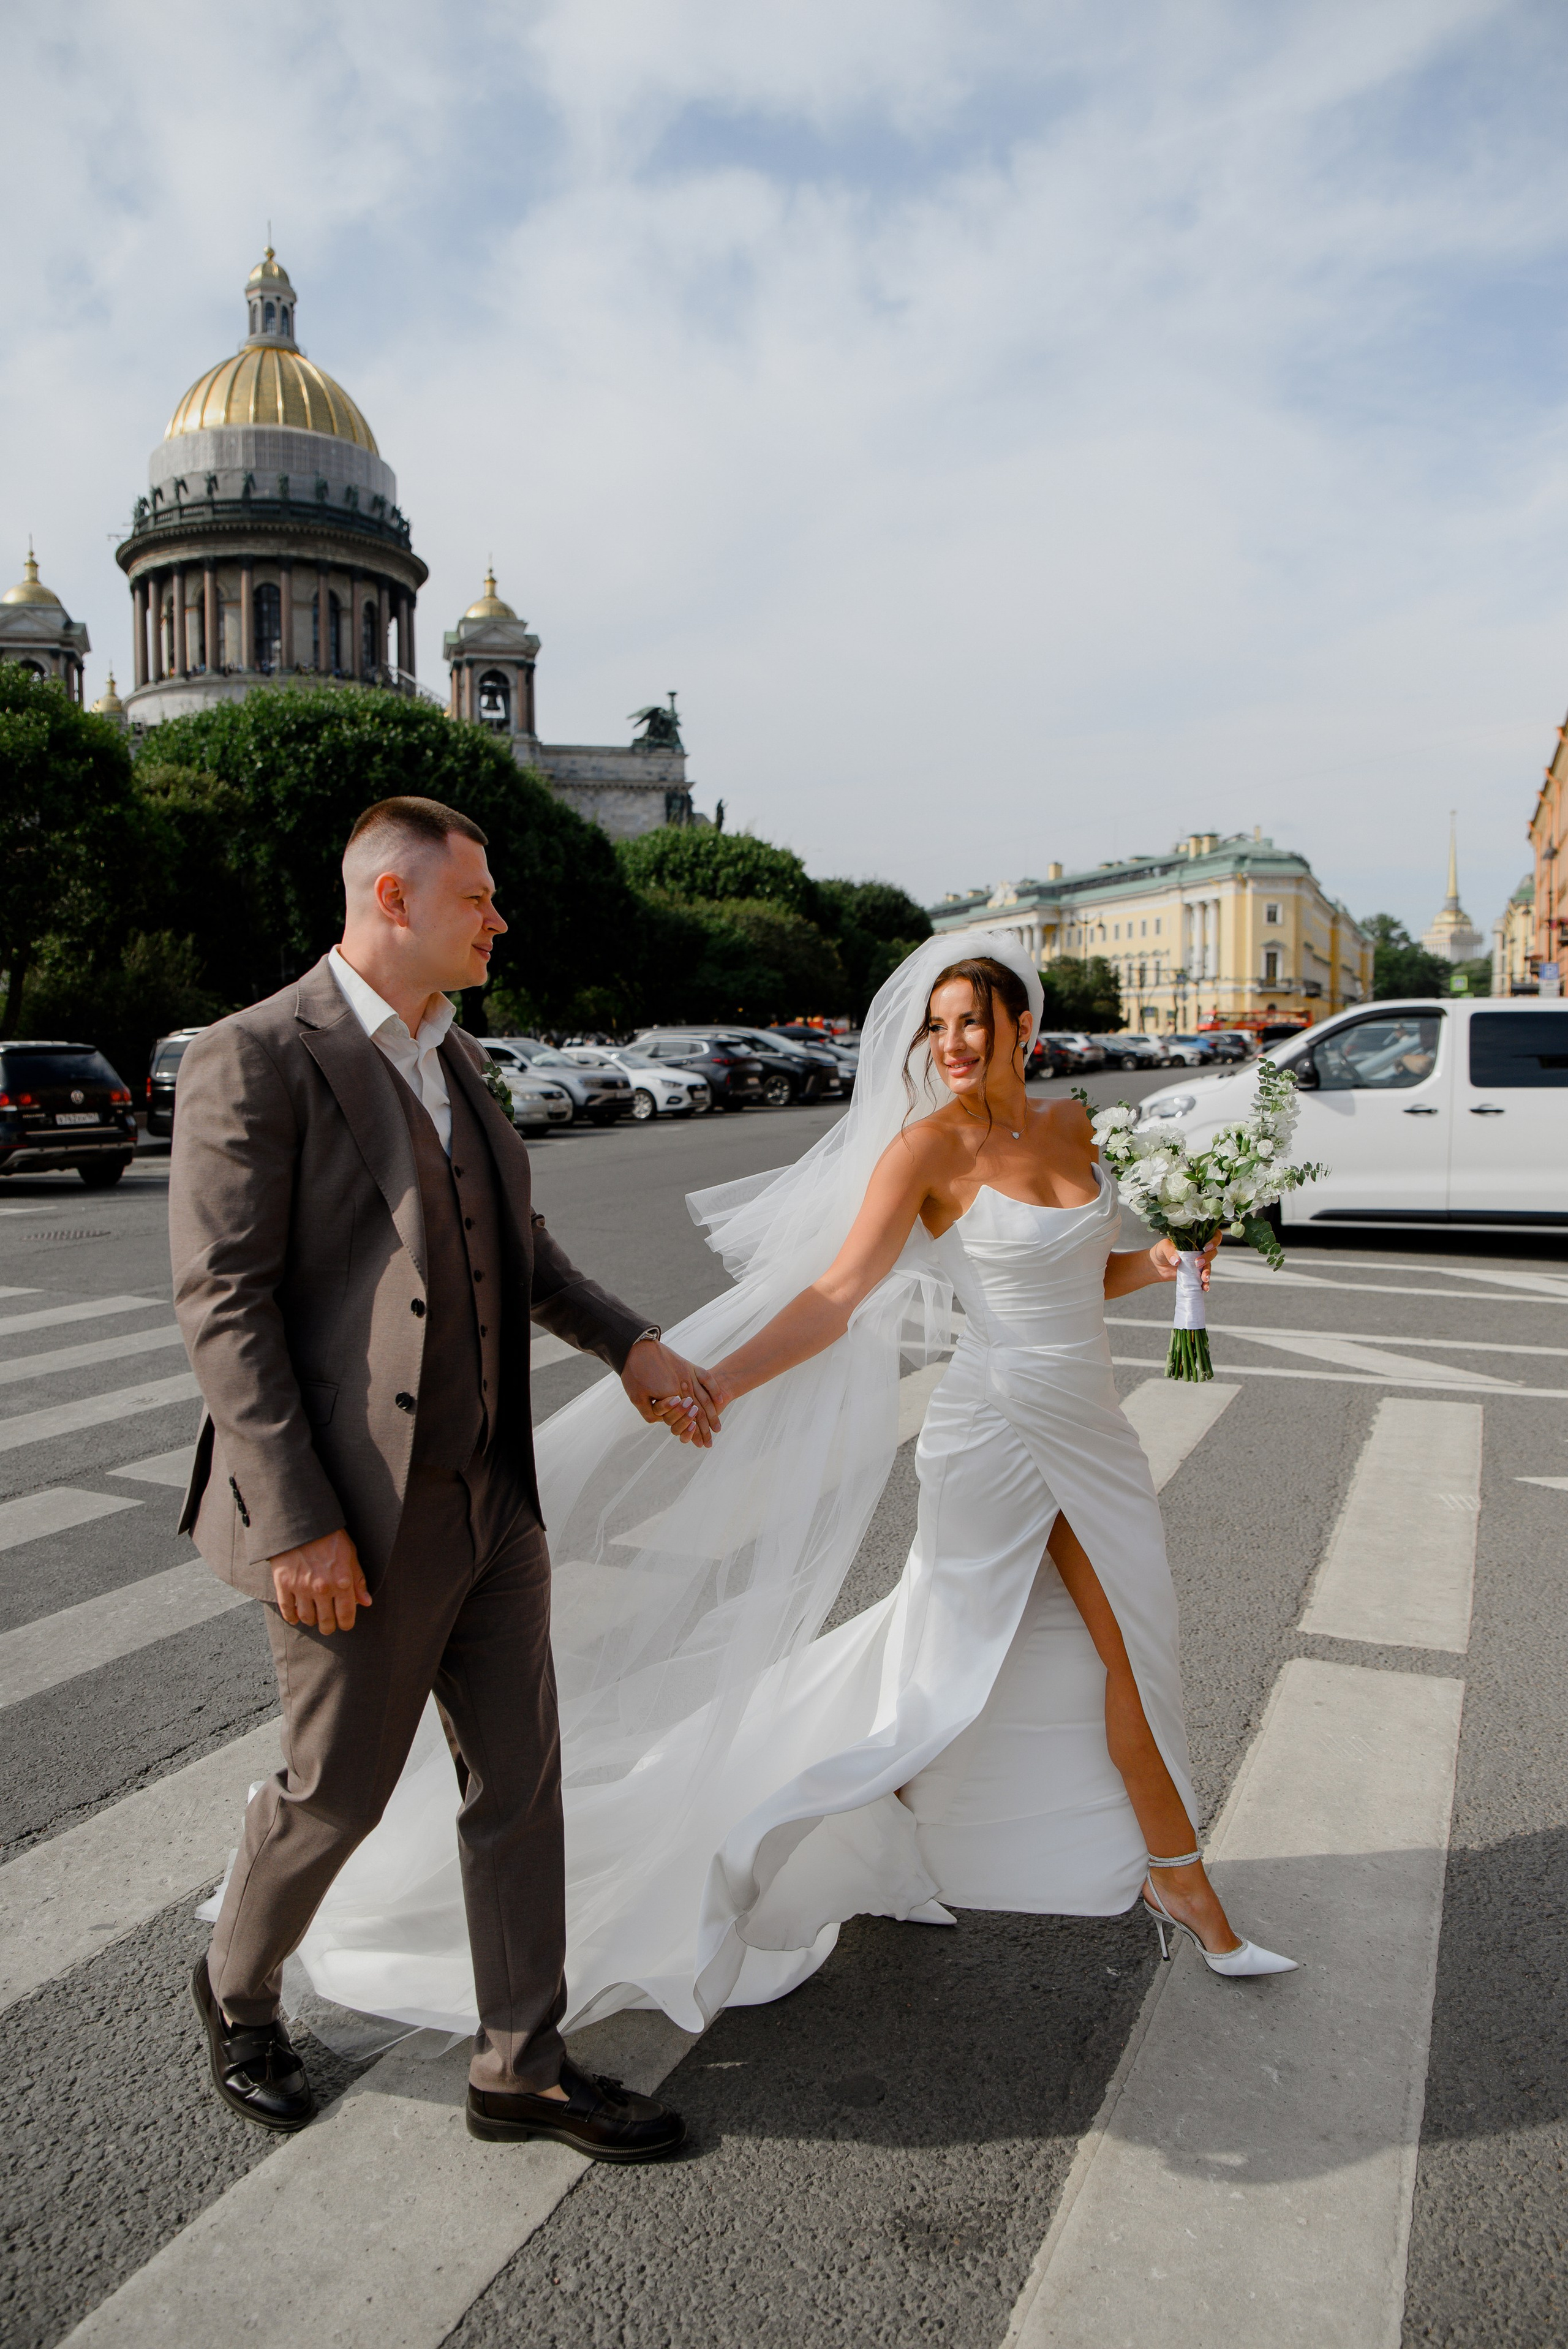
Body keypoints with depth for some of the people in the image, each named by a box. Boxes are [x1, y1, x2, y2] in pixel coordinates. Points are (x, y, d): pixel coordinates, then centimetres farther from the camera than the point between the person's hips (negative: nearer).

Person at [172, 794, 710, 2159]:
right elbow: (222, 1304, -18)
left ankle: (525, 2067, 30)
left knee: (520, 1780, 12)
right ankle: (240, 1992, 43)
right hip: (356, 1522, -7)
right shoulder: (255, 1061, -14)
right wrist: (296, 1525, -20)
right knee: (340, 1789, 12)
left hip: (489, 1498, 7)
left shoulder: (452, 1060, 11)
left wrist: (629, 1342, 12)